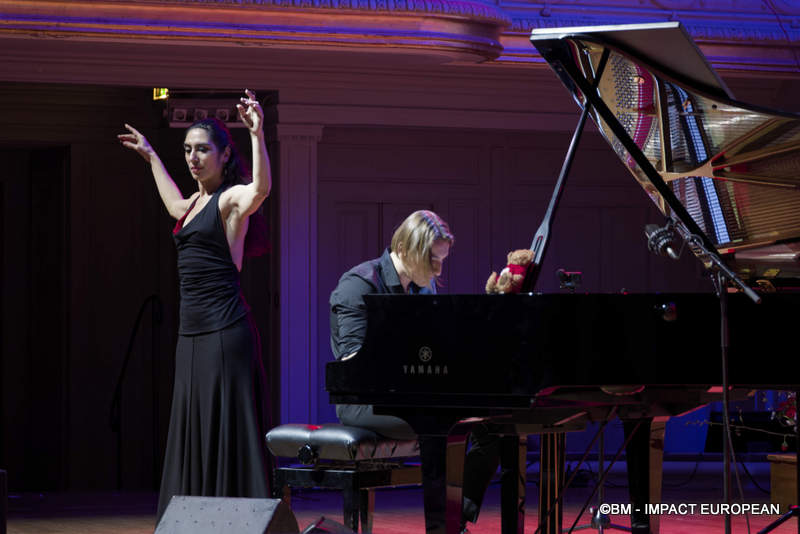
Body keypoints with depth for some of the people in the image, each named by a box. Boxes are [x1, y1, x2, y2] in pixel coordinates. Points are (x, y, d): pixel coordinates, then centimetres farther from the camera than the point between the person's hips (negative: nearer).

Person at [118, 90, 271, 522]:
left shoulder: (232, 199, -7)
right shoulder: (196, 202, 18)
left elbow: (261, 187, -32)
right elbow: (173, 205, 44)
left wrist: (257, 134, -44)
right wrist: (150, 157, 52)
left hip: (224, 332, -9)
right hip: (193, 334, 9)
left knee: (226, 432, -9)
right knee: (193, 433, 9)